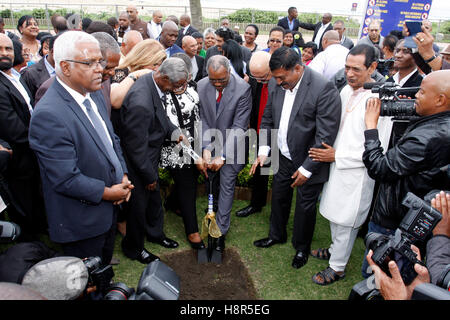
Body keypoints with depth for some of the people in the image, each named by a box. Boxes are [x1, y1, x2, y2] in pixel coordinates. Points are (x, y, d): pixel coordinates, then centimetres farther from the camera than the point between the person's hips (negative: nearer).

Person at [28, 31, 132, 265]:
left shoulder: (94, 94, 0)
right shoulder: (48, 114, -28)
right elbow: (66, 180, -28)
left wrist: (123, 176, -3)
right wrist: (107, 192, -16)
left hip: (108, 209, 8)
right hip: (81, 223, -7)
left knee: (105, 271, 29)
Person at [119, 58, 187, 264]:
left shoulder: (152, 81, -7)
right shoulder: (140, 103, -36)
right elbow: (137, 148, -27)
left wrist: (173, 131, -5)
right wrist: (149, 176, -16)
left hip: (150, 158, 9)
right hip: (138, 163, -9)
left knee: (154, 198, 26)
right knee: (139, 204, 13)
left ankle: (156, 233, 51)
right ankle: (133, 248, 38)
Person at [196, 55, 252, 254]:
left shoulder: (243, 89, -22)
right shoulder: (201, 86, -11)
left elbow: (239, 127, -23)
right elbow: (202, 119, -9)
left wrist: (222, 155, -28)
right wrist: (205, 149, -21)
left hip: (230, 146, -3)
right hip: (209, 143, 4)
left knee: (227, 185, 2)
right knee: (212, 181, 20)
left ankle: (220, 232, 12)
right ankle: (216, 206, 50)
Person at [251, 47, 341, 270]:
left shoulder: (324, 89, -24)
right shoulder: (278, 85, -4)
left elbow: (326, 136, -23)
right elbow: (267, 119, 8)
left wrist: (307, 169, -19)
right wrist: (263, 150, -2)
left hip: (308, 161, -6)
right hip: (284, 157, 6)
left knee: (305, 207, 11)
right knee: (279, 197, 21)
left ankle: (302, 247, 37)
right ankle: (277, 235, 48)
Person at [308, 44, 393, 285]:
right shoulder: (346, 90, 2)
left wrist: (337, 156, -18)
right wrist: (329, 151, 2)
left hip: (356, 173, -7)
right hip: (337, 165, 8)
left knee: (346, 221, 9)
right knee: (334, 214, 24)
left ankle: (337, 267, 30)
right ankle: (335, 249, 48)